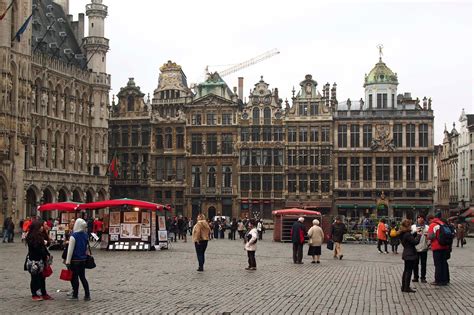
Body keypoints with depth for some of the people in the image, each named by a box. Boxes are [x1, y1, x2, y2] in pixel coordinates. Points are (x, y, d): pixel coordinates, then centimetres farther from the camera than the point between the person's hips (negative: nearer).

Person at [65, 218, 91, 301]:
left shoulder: (74, 236, -15)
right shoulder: (86, 235, 3)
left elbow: (70, 249, -14)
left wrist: (68, 261, -11)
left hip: (75, 260, -6)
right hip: (83, 260, 6)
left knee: (74, 277, 3)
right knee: (82, 277, 13)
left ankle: (75, 295, 8)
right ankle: (87, 295, 11)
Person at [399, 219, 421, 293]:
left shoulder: (403, 234, 7)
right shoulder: (407, 234, -22)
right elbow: (415, 242, -20)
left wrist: (416, 233, 14)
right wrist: (419, 235, -7)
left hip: (406, 254, 10)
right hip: (410, 255, -10)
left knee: (406, 270, 16)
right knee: (409, 271, -3)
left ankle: (403, 287, 21)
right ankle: (407, 287, -1)